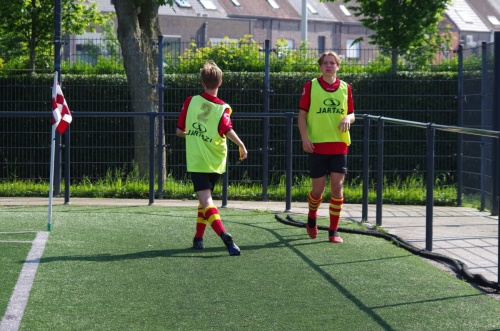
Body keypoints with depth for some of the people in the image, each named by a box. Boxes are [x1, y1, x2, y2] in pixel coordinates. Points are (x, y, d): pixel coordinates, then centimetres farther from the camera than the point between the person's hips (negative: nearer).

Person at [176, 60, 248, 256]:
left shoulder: (191, 101, 0)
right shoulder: (223, 108, -3)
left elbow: (180, 131, 7)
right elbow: (227, 129, -24)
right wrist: (242, 146, -14)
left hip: (196, 162, -2)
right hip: (216, 163, 2)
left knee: (206, 201, -12)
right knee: (205, 199, 23)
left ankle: (224, 235, -34)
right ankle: (198, 238, 26)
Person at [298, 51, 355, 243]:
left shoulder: (345, 88, 7)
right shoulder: (310, 86, 0)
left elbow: (351, 113, 13)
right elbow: (302, 114, 0)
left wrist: (348, 119, -11)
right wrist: (304, 138, -11)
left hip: (339, 146, 2)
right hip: (317, 146, -2)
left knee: (337, 187, -5)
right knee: (318, 189, 4)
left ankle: (333, 231, 3)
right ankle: (311, 219, 33)